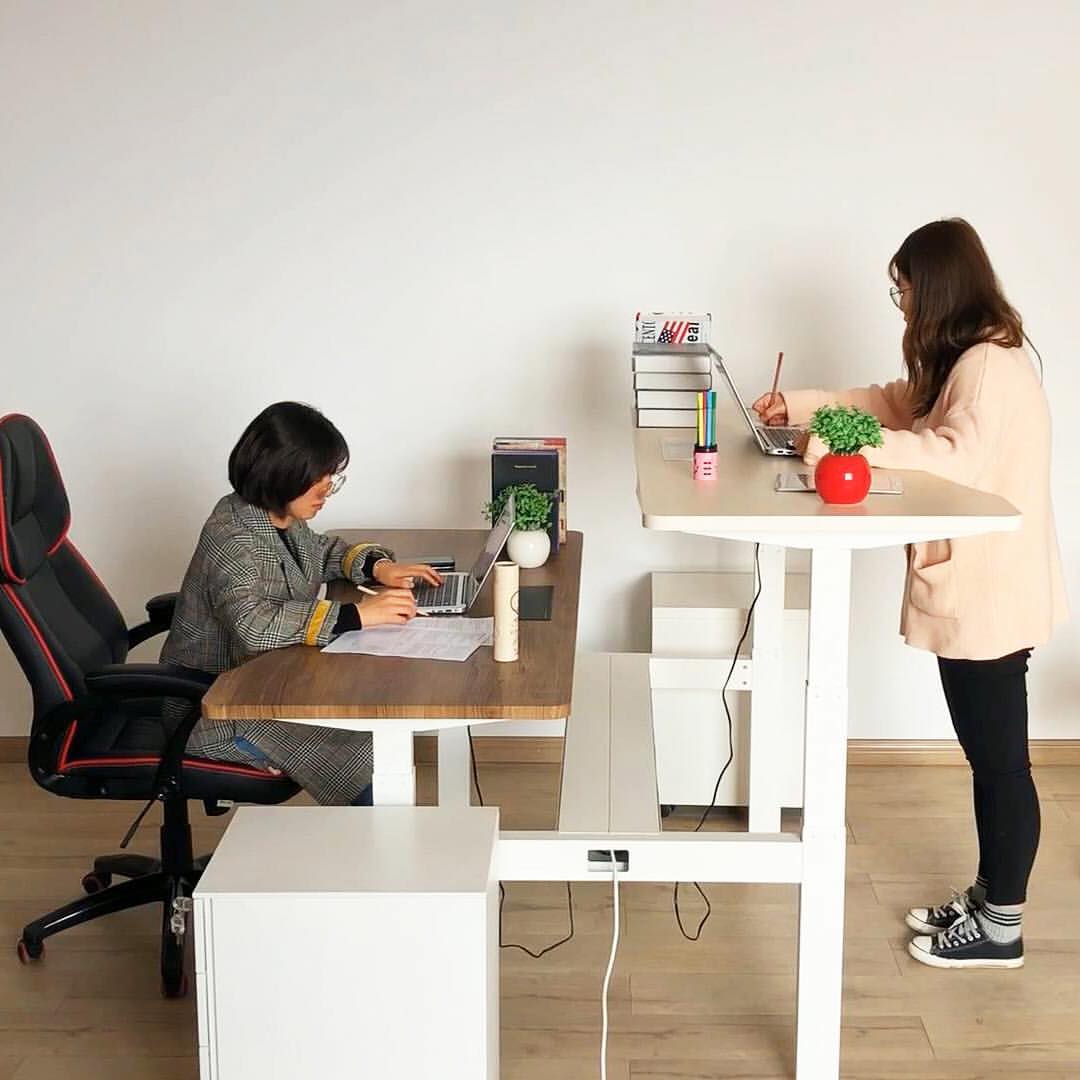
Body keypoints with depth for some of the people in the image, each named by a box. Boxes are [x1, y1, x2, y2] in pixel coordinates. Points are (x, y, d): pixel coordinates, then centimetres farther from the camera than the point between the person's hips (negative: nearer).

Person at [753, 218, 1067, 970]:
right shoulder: (961, 362, 13)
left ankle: (1001, 928, 11)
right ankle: (990, 897, 29)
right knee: (986, 755, 17)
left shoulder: (990, 366, -20)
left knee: (1001, 759, 0)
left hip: (993, 598, -10)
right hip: (969, 593, 10)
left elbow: (958, 457, -34)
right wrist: (802, 405, 16)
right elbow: (896, 404, 25)